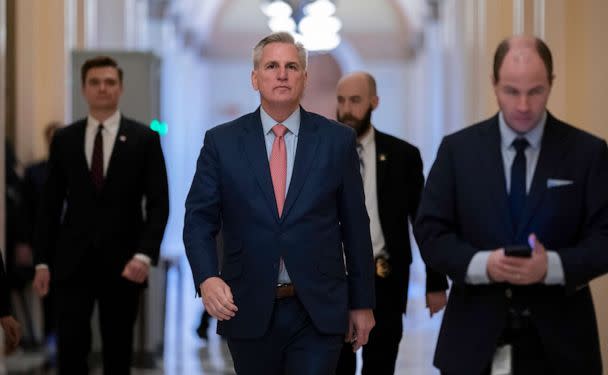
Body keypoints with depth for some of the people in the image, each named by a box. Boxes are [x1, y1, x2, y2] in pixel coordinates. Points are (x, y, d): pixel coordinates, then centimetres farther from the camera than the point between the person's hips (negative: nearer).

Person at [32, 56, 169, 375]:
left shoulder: (144, 139, 1)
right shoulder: (64, 139, 6)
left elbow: (158, 203, -3)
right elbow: (50, 204, 8)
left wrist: (144, 255, -16)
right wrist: (42, 261, 3)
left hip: (122, 263, -1)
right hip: (73, 261, 1)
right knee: (70, 348, -6)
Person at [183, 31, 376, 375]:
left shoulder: (337, 140, 2)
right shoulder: (222, 142, 2)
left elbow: (355, 225, 5)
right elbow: (200, 219, 1)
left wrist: (362, 303, 7)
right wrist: (207, 278, -18)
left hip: (318, 312, -1)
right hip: (249, 311, 1)